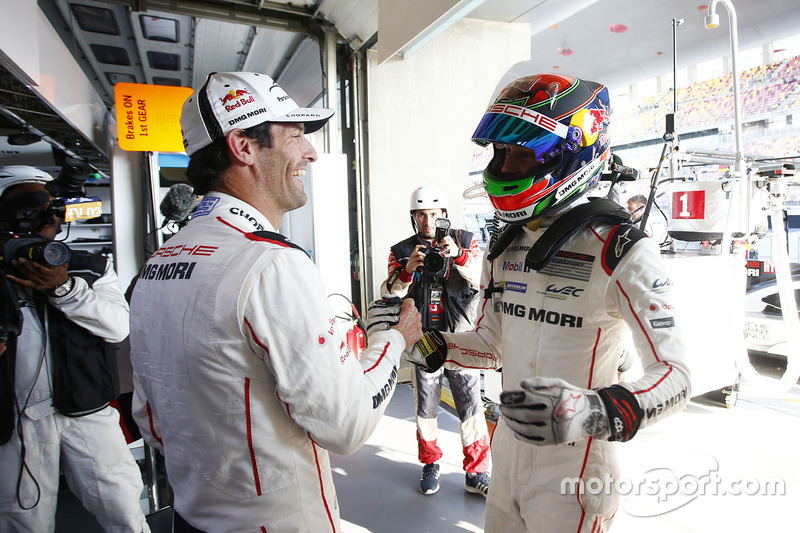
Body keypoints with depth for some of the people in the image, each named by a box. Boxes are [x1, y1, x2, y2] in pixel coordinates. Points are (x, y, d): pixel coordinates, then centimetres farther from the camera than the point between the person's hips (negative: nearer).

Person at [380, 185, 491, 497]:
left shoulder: (465, 241, 1)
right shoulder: (402, 251, 2)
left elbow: (481, 279, -14)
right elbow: (389, 294, -8)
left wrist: (458, 255, -32)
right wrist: (408, 268, -26)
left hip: (460, 339, -1)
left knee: (470, 404, 1)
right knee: (426, 405, 12)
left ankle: (476, 473, 18)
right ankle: (430, 464, 33)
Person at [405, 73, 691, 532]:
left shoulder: (621, 252, -18)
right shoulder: (505, 248, 1)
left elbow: (676, 375, -20)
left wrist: (593, 412, -39)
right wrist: (430, 345, -9)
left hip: (573, 480, -6)